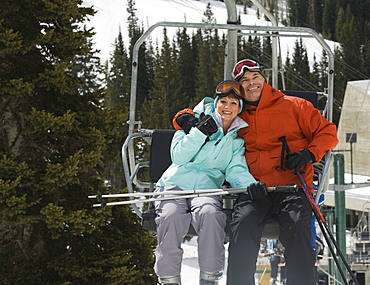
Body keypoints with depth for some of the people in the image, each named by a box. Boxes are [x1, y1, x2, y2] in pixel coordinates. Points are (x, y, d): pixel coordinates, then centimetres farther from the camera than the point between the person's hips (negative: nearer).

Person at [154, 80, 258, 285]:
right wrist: (200, 132, -12)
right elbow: (178, 157, -1)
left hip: (207, 188, 1)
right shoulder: (196, 121, 9)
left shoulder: (238, 140, 18)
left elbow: (236, 171, 3)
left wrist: (252, 185, -18)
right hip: (175, 184, -1)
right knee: (171, 217, -33)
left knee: (210, 214, -34)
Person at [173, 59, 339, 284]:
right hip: (253, 188, 2)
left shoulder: (294, 106, 14)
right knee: (242, 224, -29)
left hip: (292, 184, -1)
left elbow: (327, 132, 13)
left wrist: (309, 154, -5)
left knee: (297, 226, -30)